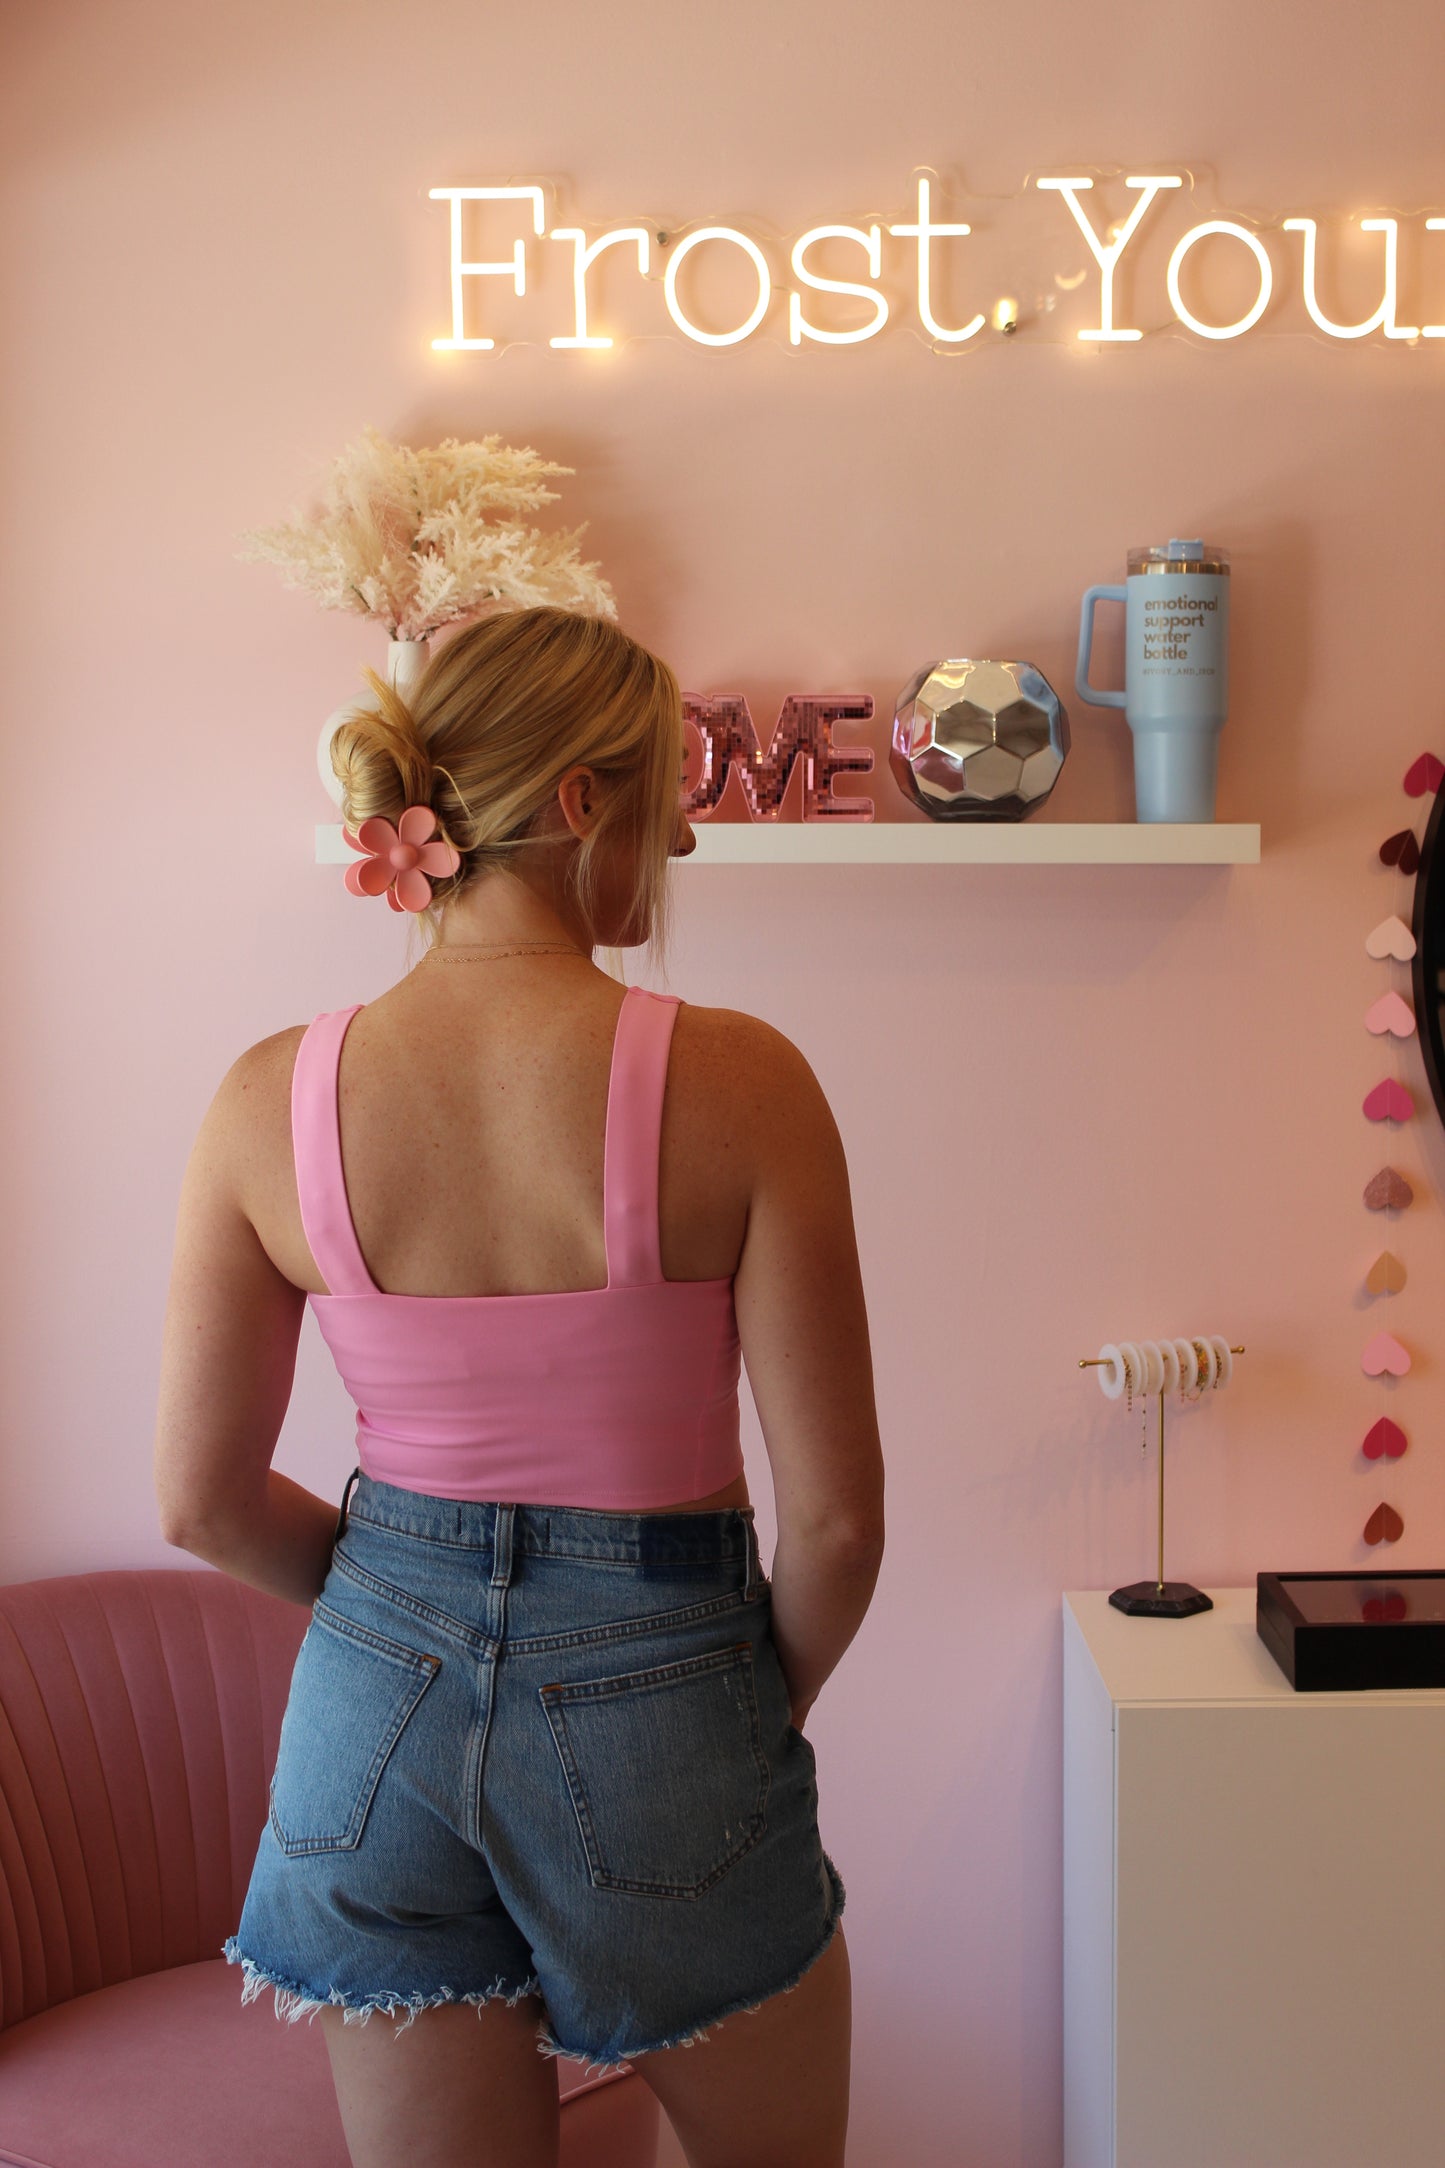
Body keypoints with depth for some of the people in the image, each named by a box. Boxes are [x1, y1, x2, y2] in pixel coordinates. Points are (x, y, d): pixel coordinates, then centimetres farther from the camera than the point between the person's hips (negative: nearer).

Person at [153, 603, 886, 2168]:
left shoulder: (274, 1097, -9)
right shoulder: (733, 1082, -18)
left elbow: (204, 1503, -2)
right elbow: (835, 1514, -14)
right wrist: (770, 1701, 5)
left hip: (380, 1695, 3)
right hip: (655, 1701, -2)